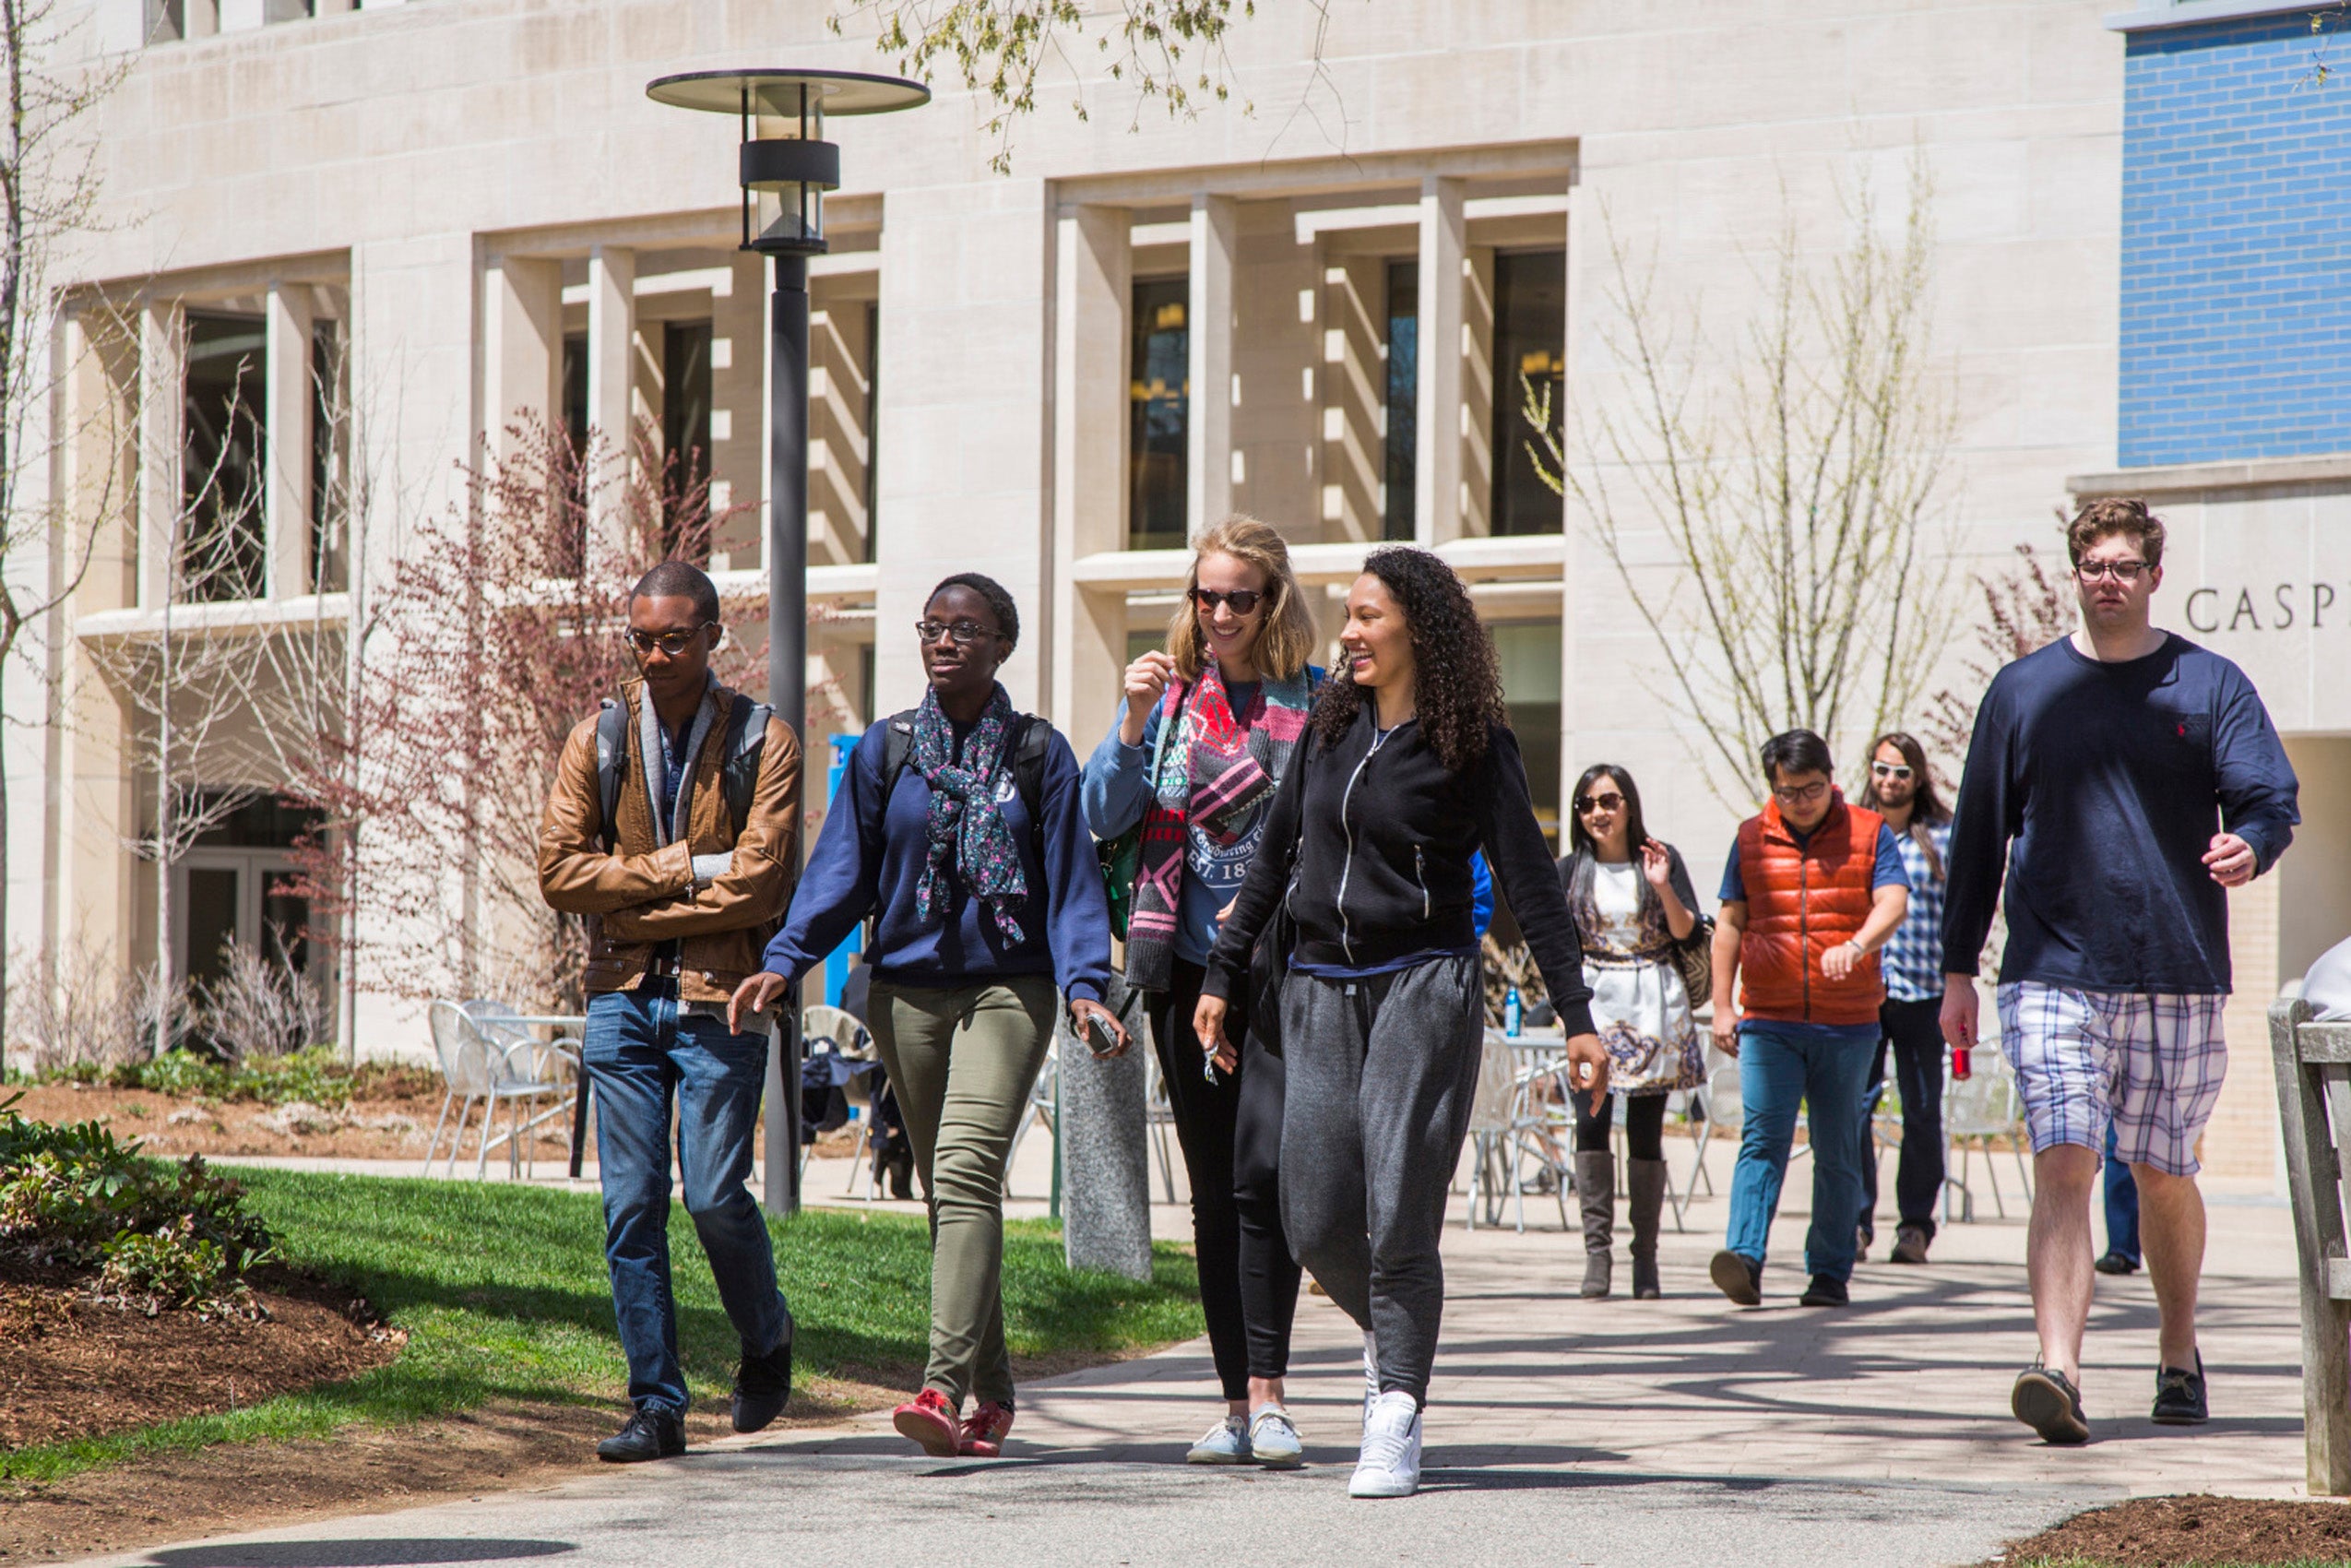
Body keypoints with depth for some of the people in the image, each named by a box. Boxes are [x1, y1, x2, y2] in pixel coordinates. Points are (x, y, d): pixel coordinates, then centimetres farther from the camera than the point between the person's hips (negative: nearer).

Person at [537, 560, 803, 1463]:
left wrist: (631, 908, -8)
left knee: (714, 1194, -7)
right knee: (632, 1204, 0)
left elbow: (758, 884, -11)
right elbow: (558, 869, -1)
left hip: (719, 997, -3)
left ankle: (765, 1340, 22)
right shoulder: (597, 741, 9)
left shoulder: (763, 743, -1)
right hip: (621, 999, 3)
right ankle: (656, 1405, 6)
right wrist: (683, 868, -9)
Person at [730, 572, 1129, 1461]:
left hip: (1007, 988, -3)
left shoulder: (1038, 753, 4)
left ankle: (945, 1387, -28)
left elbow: (1070, 881, 2)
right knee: (945, 1194, 8)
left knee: (965, 1171, -20)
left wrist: (1085, 986, -11)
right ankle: (992, 1395, 18)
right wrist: (784, 961, -6)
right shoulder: (886, 749, 9)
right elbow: (842, 870, 7)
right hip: (907, 988, 3)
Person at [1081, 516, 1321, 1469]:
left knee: (1264, 1172, -16)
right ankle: (1238, 1401, 12)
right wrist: (1134, 723, -11)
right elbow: (1104, 817, 3)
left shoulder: (1315, 702, 1)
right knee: (1213, 1190, 7)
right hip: (1186, 964, 3)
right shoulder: (1167, 692, 8)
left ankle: (1267, 1391, -12)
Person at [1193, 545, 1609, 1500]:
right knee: (1316, 1223, 0)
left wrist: (1576, 1018, -9)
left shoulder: (1473, 747, -4)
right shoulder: (1330, 729, 11)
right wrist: (1222, 975, 19)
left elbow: (1529, 884, -5)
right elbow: (1274, 860, 20)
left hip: (1424, 988, -5)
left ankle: (1395, 1420, -3)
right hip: (1320, 991, 5)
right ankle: (1387, 1336, 29)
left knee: (1399, 1215, -10)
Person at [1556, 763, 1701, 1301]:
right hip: (1595, 1001, 1)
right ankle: (1596, 1249, -11)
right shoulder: (1572, 869, 7)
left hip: (1653, 1001, -1)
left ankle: (1645, 1256, 8)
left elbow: (1684, 931, -1)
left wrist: (1663, 888, -16)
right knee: (1590, 1119, -14)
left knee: (1646, 1130, 0)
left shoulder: (1661, 858, 3)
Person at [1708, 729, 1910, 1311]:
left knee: (1838, 1152, 4)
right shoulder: (1751, 839, 10)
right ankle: (1745, 1257, -22)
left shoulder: (1869, 834, 4)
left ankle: (1829, 1272, 10)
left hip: (1848, 1026, 0)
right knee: (1763, 1139, -12)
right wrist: (1721, 1005, 7)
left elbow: (1893, 903, -9)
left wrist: (1858, 944, -30)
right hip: (1768, 1024, 0)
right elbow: (1731, 923, 13)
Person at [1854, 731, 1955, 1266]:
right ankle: (1856, 1221, -4)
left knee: (1922, 1111, 3)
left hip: (1922, 990, 0)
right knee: (1854, 1105, -9)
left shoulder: (1943, 837, 8)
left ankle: (1915, 1225, 10)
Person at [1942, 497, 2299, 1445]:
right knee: (2064, 1163, -15)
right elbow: (1978, 835, 13)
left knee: (2162, 1176, 11)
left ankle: (2178, 1355, 32)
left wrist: (2249, 845, -25)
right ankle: (2057, 1373, -24)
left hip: (2178, 977, 0)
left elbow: (2272, 800, -1)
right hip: (2053, 973, 0)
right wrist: (1957, 969, 10)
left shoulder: (2211, 686, 6)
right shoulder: (2024, 690, 8)